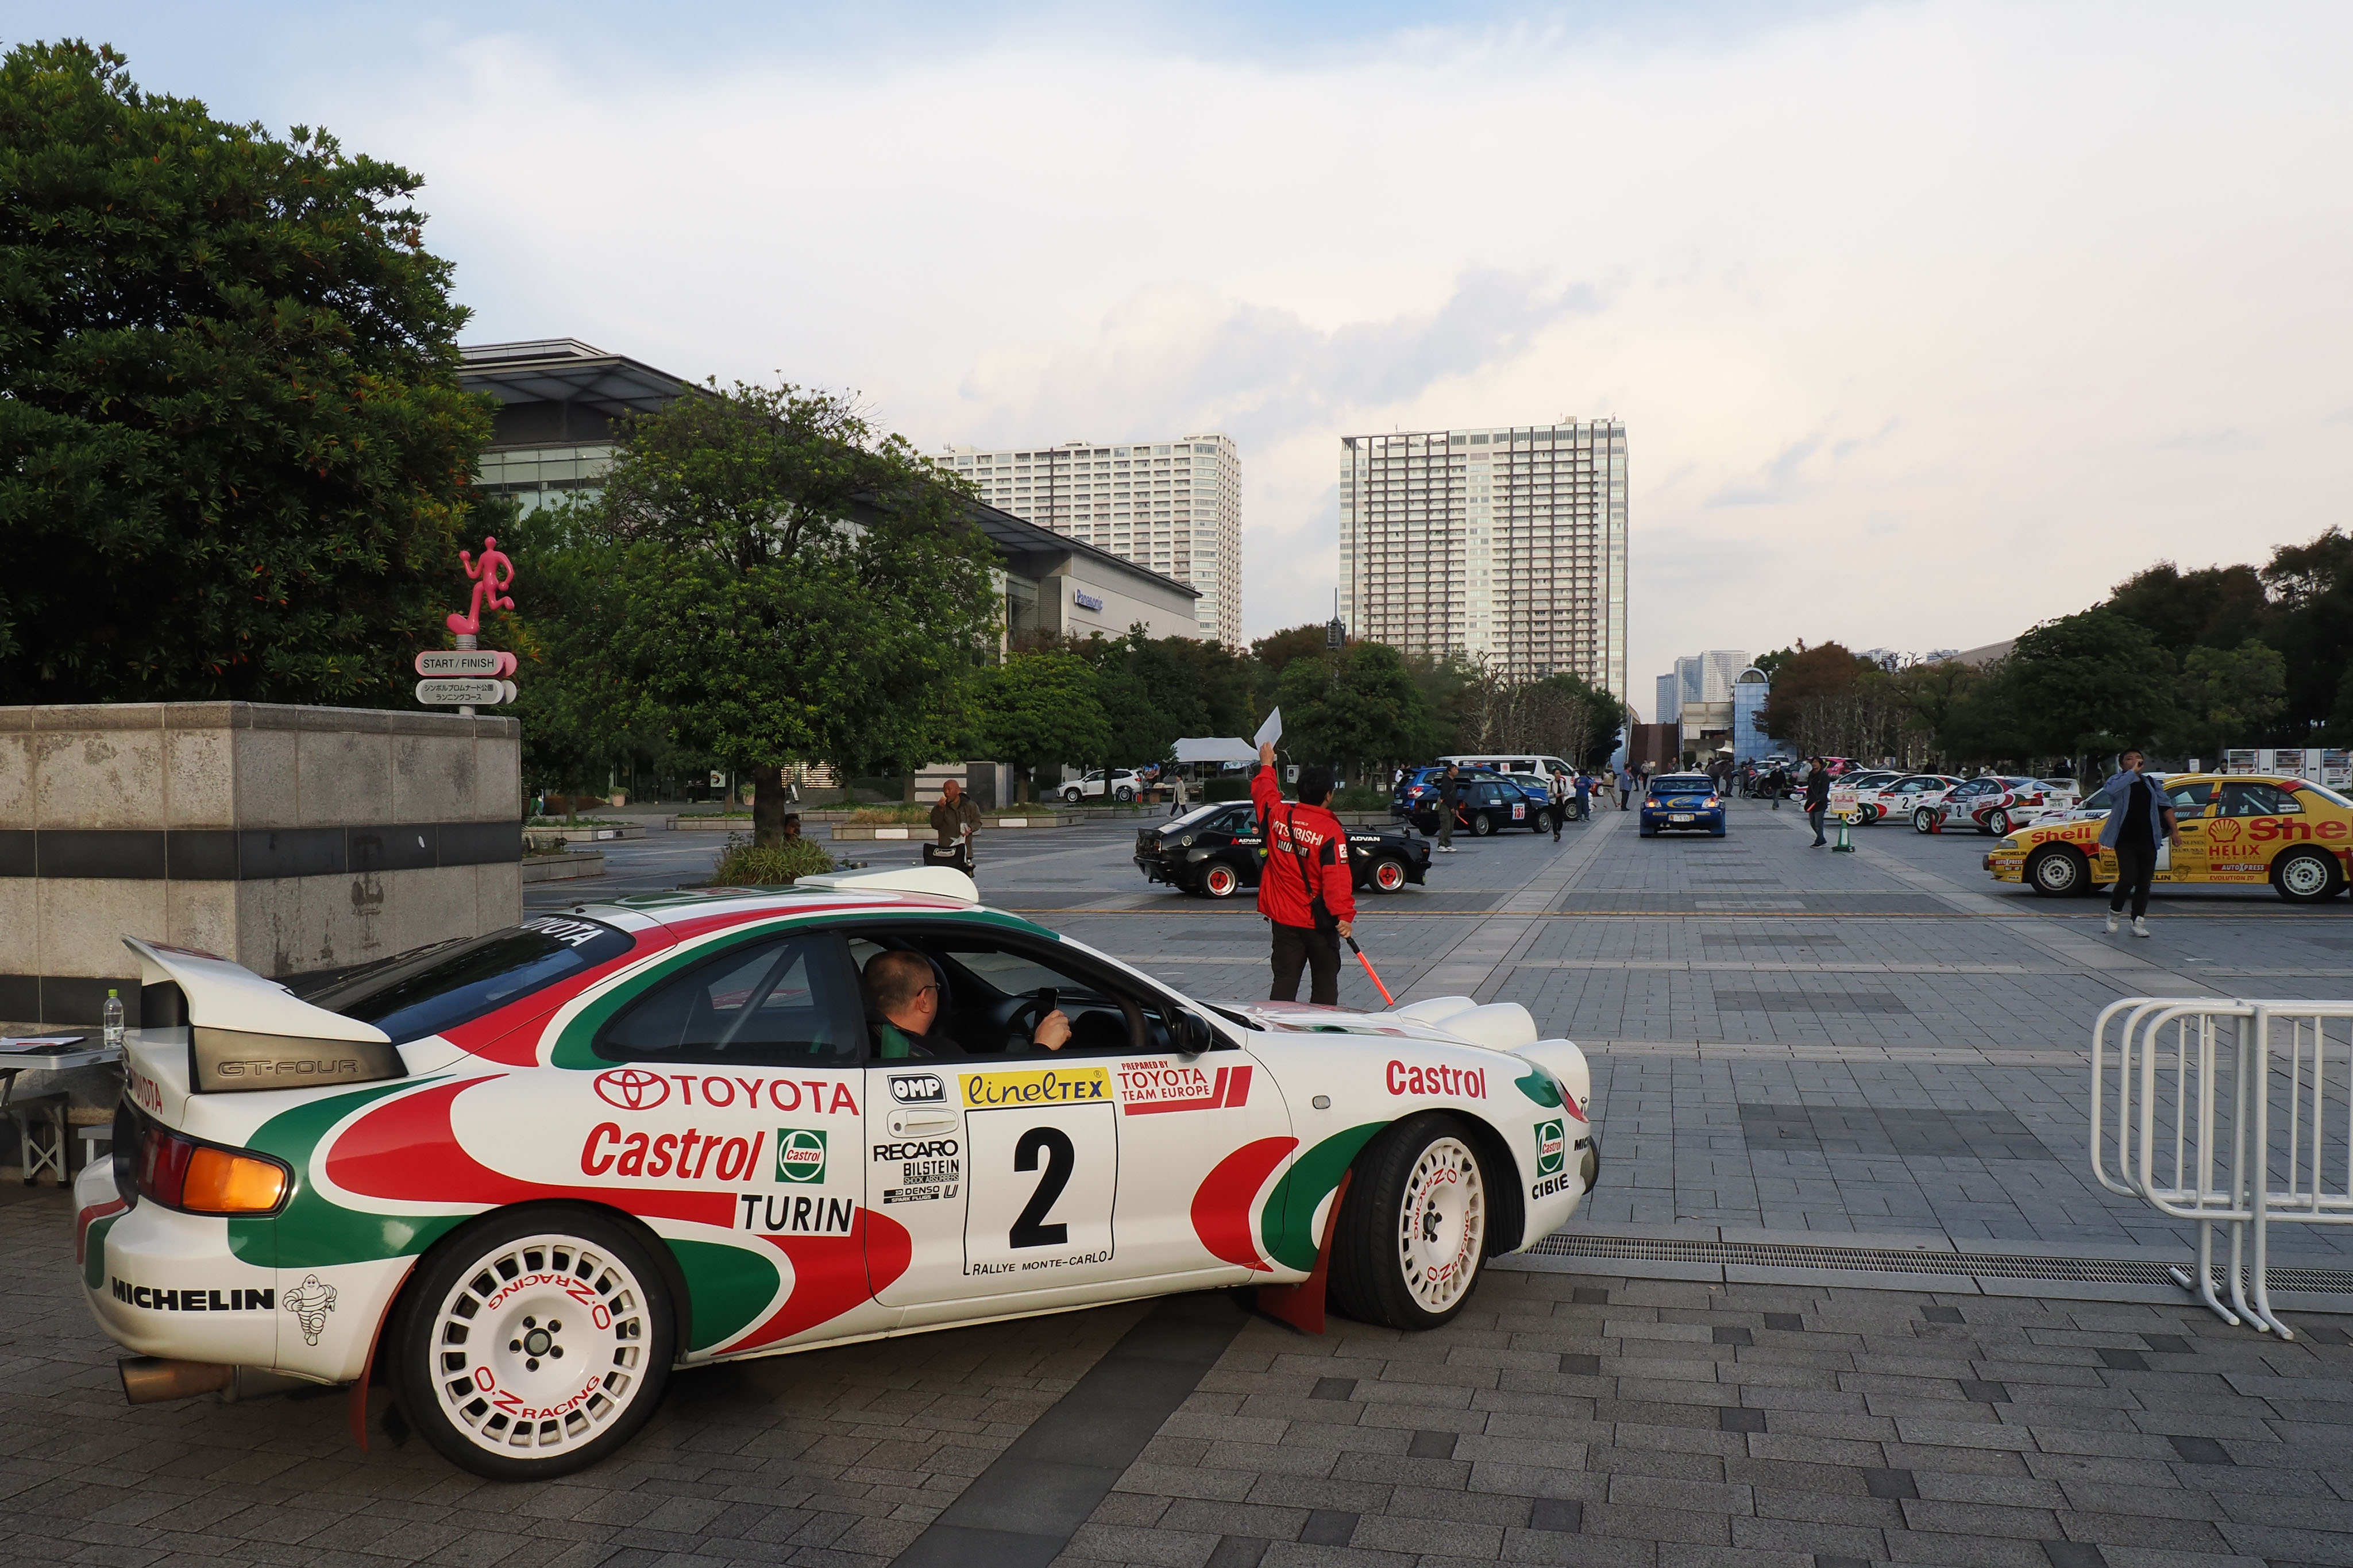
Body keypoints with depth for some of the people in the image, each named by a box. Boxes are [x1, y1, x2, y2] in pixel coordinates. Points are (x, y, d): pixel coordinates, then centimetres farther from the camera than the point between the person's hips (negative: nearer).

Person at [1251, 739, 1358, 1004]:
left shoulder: (1278, 816, -3)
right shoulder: (1331, 830, -16)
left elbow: (1263, 793, 20)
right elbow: (1337, 876, -22)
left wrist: (1266, 765, 35)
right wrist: (1344, 915, -23)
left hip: (1283, 917, 4)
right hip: (1318, 920, -4)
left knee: (1285, 979, 5)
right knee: (1325, 981, 10)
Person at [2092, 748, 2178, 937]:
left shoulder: (2151, 783, 17)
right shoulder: (2117, 780, 1)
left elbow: (2166, 806, 17)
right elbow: (2110, 790, -24)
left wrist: (2174, 831, 9)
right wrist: (2132, 772, -17)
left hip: (2148, 841, 5)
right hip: (2125, 841, -5)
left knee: (2144, 883, 3)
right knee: (2128, 879, -16)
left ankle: (2138, 923, 9)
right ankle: (2114, 912, 8)